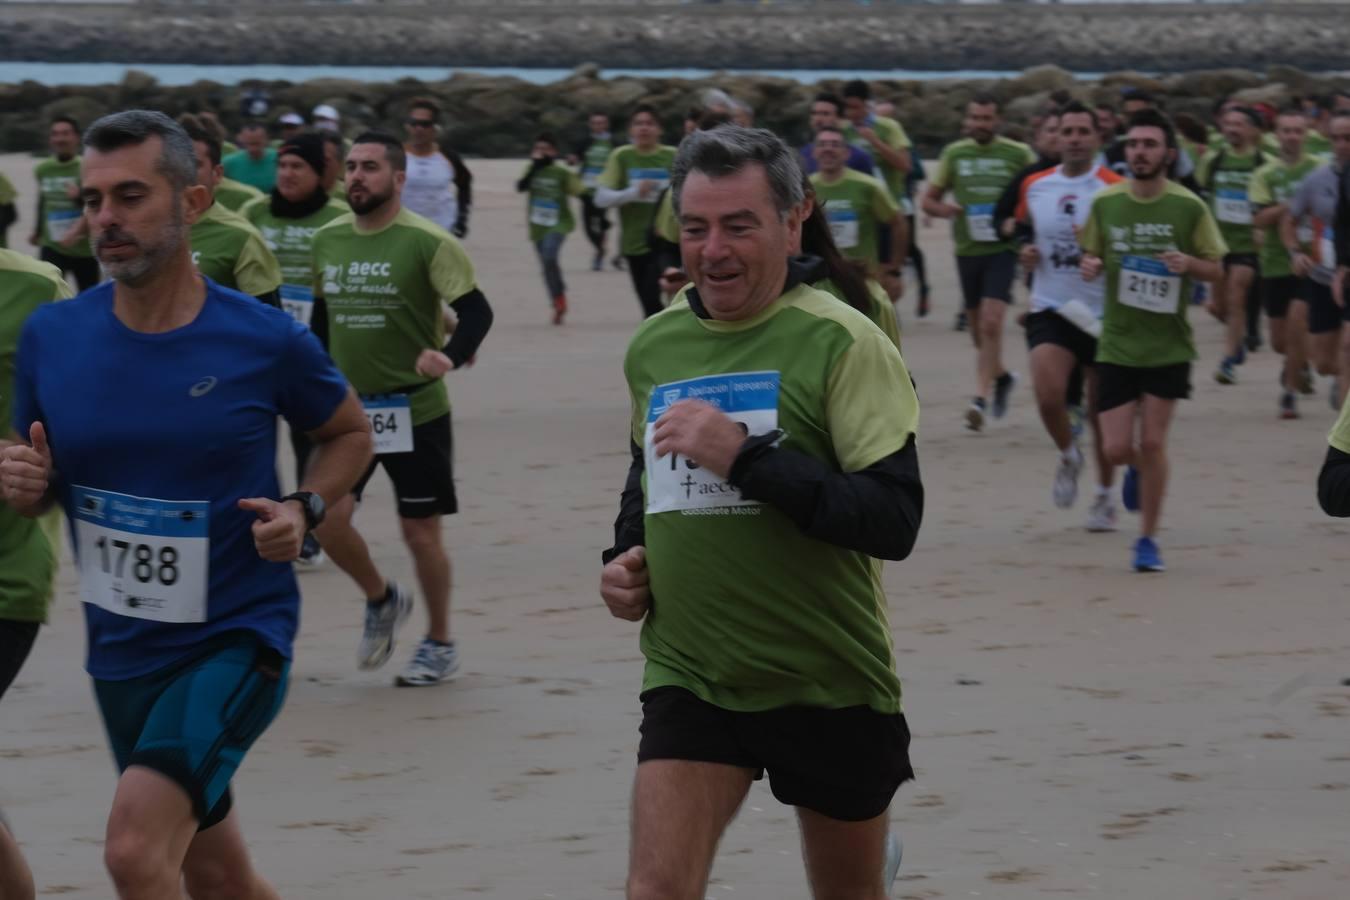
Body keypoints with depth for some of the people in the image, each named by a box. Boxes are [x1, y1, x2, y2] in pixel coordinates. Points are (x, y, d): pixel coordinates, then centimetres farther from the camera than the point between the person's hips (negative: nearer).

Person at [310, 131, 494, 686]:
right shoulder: (327, 240, 5)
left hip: (415, 410, -4)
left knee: (420, 533, 3)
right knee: (327, 519, -9)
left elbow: (477, 311, -15)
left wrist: (450, 356, -34)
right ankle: (381, 602, 19)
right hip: (347, 408, 4)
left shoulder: (427, 242, -12)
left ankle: (440, 645, 22)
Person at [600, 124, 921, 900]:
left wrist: (746, 455, -28)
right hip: (689, 679, 4)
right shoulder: (653, 347, 6)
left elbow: (895, 522, -21)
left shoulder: (842, 343, -13)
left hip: (830, 682, -3)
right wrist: (626, 556, 7)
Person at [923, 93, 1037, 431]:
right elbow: (929, 198, 13)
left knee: (991, 323, -17)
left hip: (1002, 248, -4)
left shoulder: (1018, 154, -1)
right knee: (979, 328, 12)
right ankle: (1001, 376, 39)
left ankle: (980, 398, -17)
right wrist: (943, 209, -10)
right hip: (967, 249, 4)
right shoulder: (954, 154, 7)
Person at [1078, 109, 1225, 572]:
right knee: (1117, 448, -2)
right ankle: (1137, 470, 37)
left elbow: (1216, 269, 1)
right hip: (1117, 344, 2)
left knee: (1152, 443, -4)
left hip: (1168, 346, -2)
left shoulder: (1189, 207, -6)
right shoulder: (1105, 203, 0)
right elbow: (1093, 255, 13)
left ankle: (1148, 540, 12)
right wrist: (1089, 266, -11)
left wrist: (1188, 263, -20)